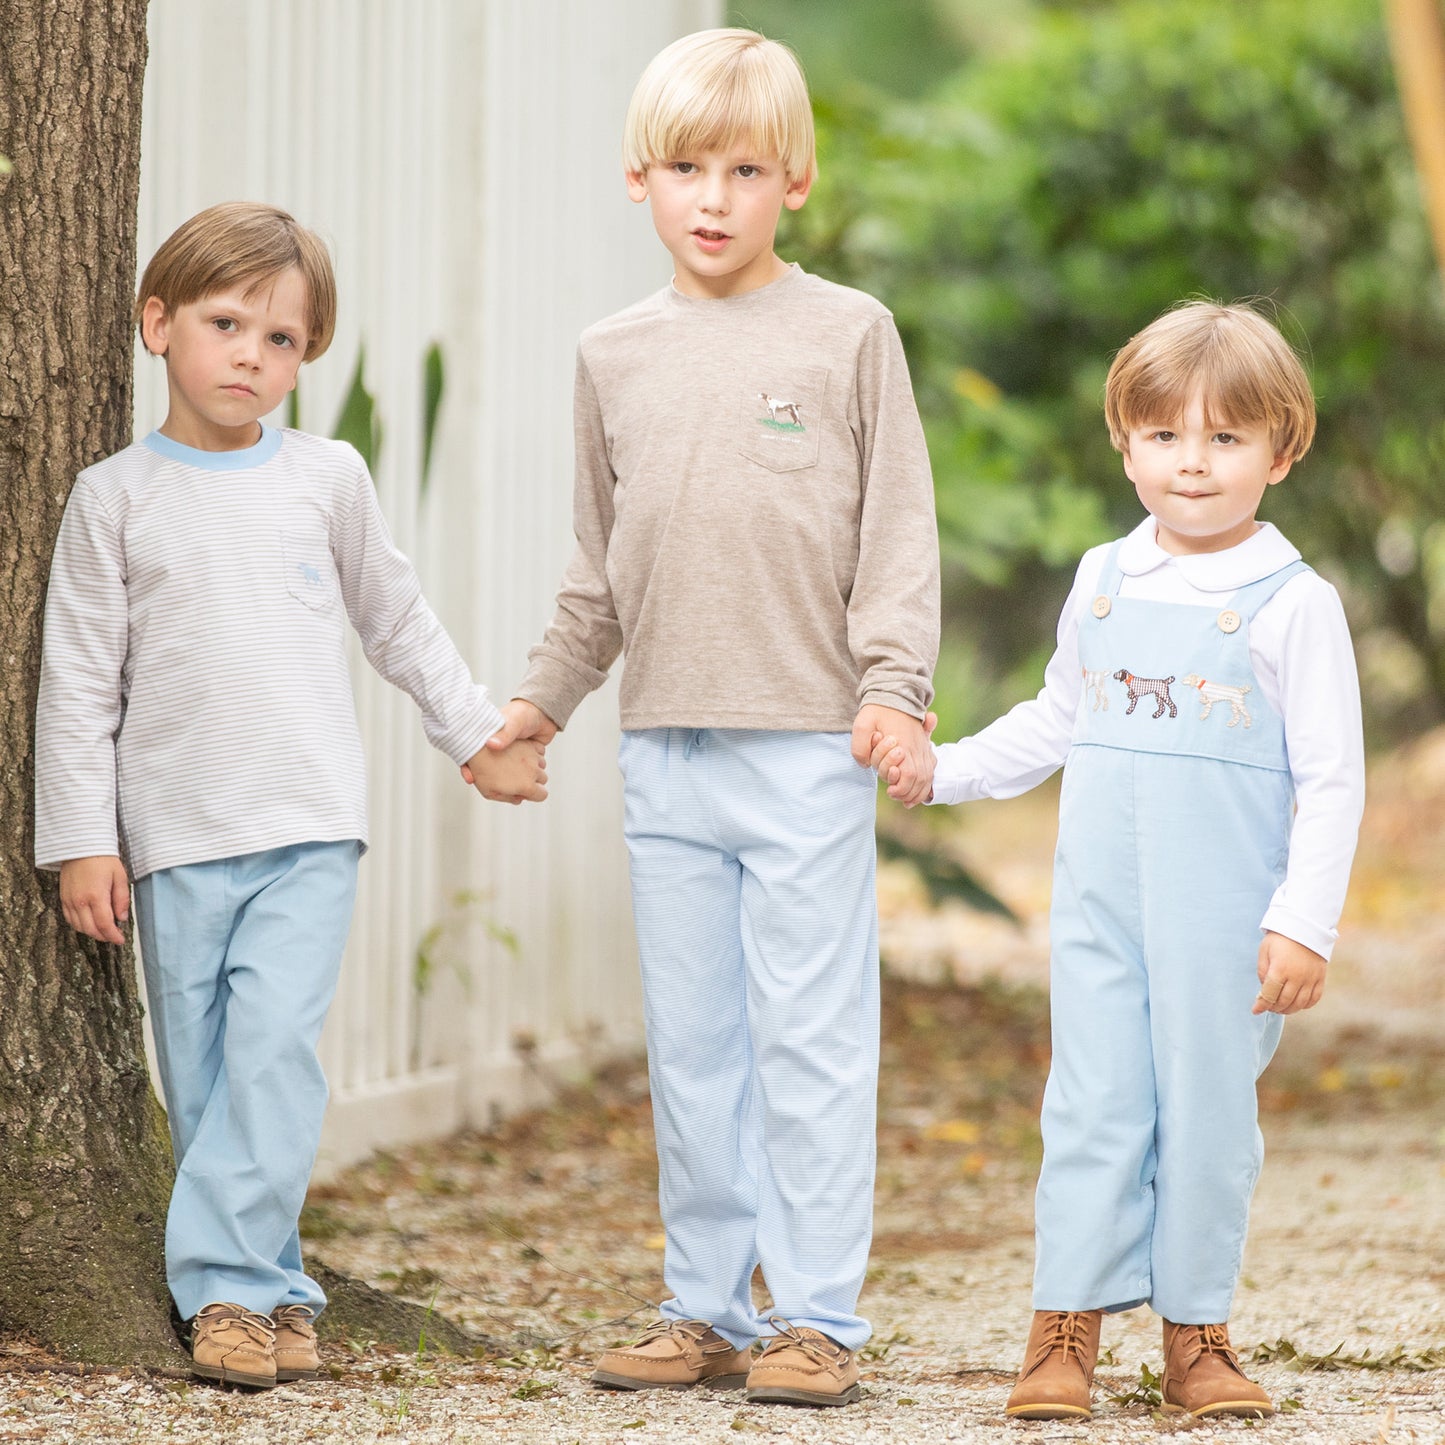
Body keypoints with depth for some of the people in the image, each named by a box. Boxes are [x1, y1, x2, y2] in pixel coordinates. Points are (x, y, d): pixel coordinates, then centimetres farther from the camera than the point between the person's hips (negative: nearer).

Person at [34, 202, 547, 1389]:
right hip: (174, 840, 0)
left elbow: (396, 619, 21)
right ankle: (269, 1293, 8)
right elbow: (80, 680, 4)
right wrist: (82, 841, 0)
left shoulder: (327, 478, 7)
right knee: (202, 1073, 1)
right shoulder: (116, 499, 3)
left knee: (274, 1048, -14)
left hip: (308, 829, 0)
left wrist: (478, 737, 25)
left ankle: (225, 1284, -13)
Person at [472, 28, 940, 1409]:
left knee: (810, 1042, -3)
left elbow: (897, 533, -1)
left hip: (808, 745, -4)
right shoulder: (613, 357, 11)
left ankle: (817, 1318, 3)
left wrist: (893, 685, -11)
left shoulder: (848, 335, 0)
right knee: (689, 1049, 8)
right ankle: (705, 1310, 16)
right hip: (664, 753, 4)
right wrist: (542, 696, 16)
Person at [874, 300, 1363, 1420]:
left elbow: (1332, 779, -6)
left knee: (1207, 1115, 2)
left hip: (1224, 925, -3)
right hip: (1100, 907, 3)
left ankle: (1196, 1331, 13)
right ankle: (1068, 1328, 6)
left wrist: (1306, 921, -12)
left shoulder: (1292, 604, -5)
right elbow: (1053, 725, 24)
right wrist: (941, 770, 17)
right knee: (1093, 1106, 1)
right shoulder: (1103, 584, 9)